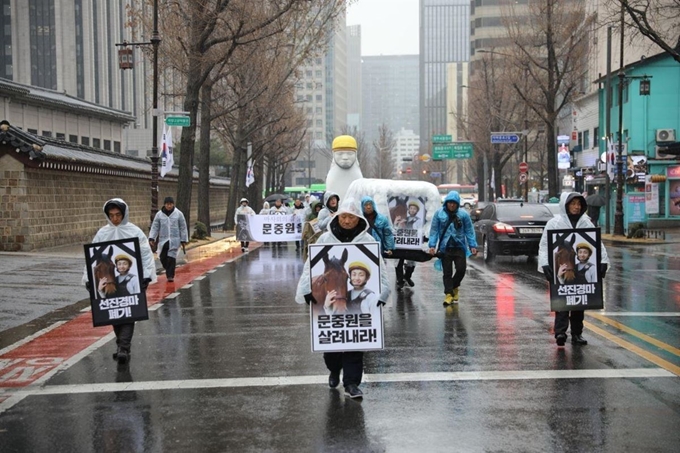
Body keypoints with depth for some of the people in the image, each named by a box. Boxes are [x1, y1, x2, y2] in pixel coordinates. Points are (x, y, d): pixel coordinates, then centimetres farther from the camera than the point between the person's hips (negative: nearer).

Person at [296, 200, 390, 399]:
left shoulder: (367, 241, -1)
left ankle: (351, 382, 7)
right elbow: (311, 266, -1)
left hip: (357, 300, -1)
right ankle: (334, 371, 36)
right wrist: (308, 290, -14)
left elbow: (378, 269, -5)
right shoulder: (325, 239, 1)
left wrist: (380, 293, -17)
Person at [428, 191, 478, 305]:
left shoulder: (463, 214, 0)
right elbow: (434, 230, 1)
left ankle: (454, 287, 23)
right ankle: (449, 294, 9)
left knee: (461, 269, -5)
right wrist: (432, 245, -7)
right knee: (447, 272, 2)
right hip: (445, 248, 0)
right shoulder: (439, 213, 0)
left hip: (459, 247, 0)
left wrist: (472, 245, -2)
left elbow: (469, 230, 3)